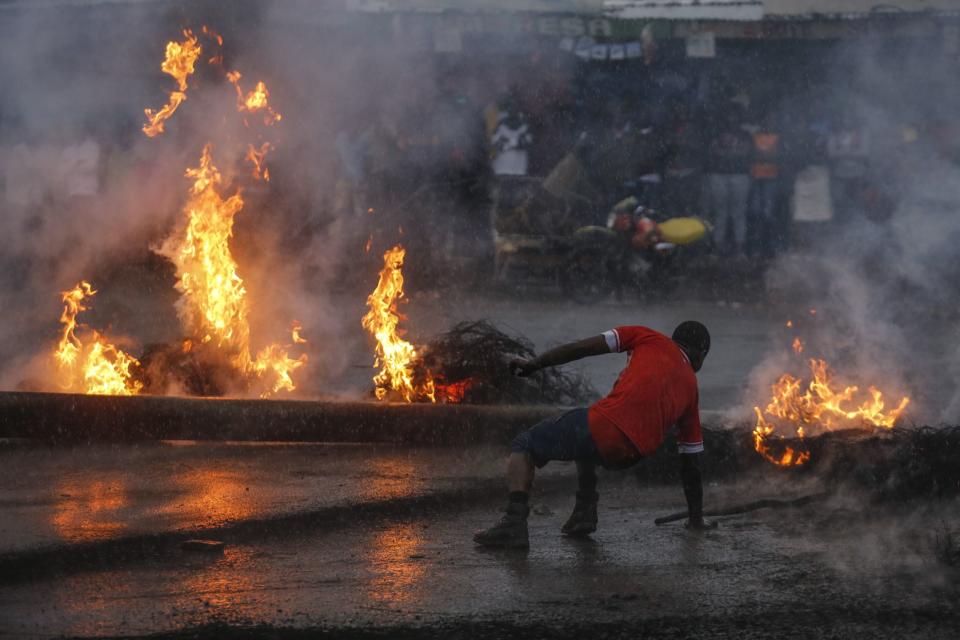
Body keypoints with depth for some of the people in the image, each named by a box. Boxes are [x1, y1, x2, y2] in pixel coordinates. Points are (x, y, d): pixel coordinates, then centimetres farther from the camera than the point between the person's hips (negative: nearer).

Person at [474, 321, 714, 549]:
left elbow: (580, 348, 8)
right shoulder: (691, 388, 26)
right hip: (633, 455, 5)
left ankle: (514, 522, -11)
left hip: (606, 423, -5)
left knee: (523, 446, 13)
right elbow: (690, 465, 29)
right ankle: (584, 514, 25)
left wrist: (535, 364, 15)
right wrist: (696, 518, 37)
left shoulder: (650, 339, 18)